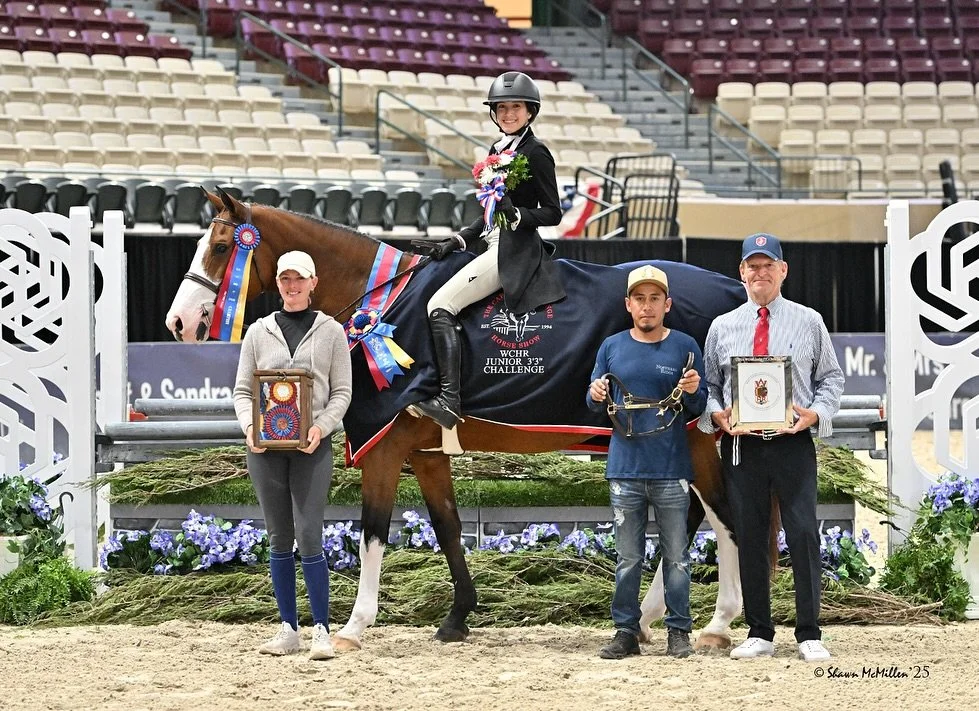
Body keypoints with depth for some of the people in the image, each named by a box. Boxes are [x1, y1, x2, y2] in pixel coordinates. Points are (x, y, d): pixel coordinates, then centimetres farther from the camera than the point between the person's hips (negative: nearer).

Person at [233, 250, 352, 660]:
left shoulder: (331, 332, 4)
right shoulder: (259, 332, 8)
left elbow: (342, 392, 2)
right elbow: (242, 390, 8)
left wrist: (322, 426, -15)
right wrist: (249, 425, -11)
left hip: (311, 446, -2)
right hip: (265, 446, 3)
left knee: (308, 537, -10)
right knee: (279, 539, 7)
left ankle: (321, 631, -6)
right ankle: (288, 630, 12)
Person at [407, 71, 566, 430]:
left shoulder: (535, 153, -8)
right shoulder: (499, 150, 18)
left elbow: (553, 212, -9)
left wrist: (515, 214, -25)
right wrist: (455, 243, 15)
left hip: (515, 250, -10)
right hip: (496, 246, 10)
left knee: (440, 306, -19)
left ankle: (449, 400, -28)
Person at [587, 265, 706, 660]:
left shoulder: (685, 346, 2)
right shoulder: (612, 347, 8)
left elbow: (700, 408, 4)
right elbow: (593, 402, 13)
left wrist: (693, 391, -18)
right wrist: (596, 395, -9)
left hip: (671, 470, -2)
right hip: (624, 469, 2)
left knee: (676, 557, 2)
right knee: (627, 558, 6)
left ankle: (679, 630, 7)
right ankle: (626, 631, 10)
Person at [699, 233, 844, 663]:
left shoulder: (809, 322, 8)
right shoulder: (722, 327, 12)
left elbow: (831, 378, 9)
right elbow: (709, 384, 14)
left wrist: (815, 413, -9)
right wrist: (718, 414, -7)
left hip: (793, 443, -2)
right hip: (740, 445, 2)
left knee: (803, 534, -7)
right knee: (749, 538, 4)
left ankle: (809, 636, -3)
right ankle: (759, 634, 11)